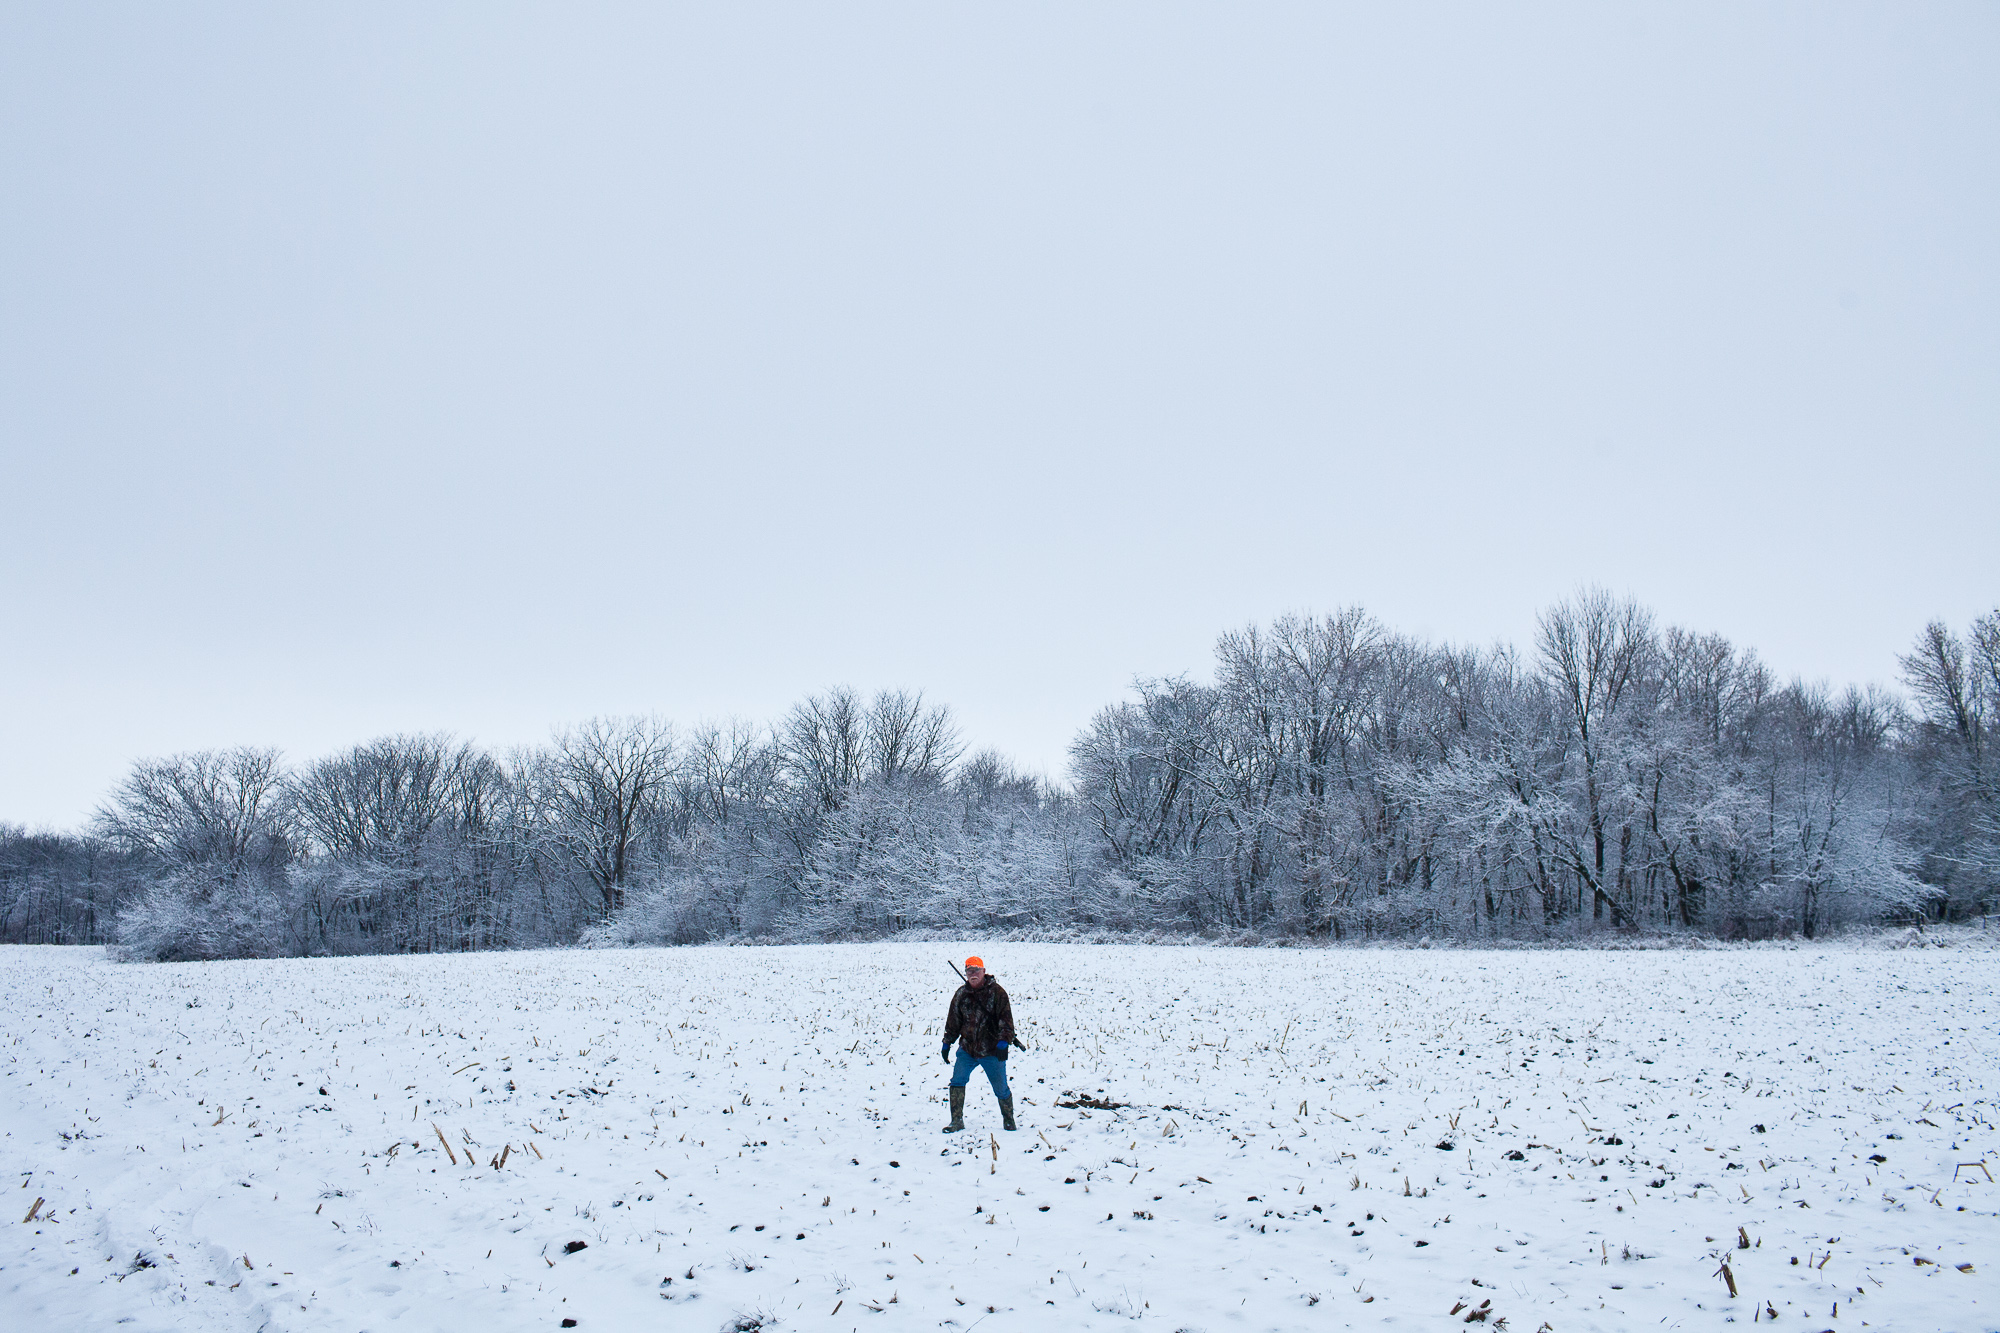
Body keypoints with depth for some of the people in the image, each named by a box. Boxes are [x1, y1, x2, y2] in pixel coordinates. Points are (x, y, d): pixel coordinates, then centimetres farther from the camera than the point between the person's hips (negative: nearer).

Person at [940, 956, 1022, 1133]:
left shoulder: (996, 992, -7)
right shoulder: (961, 994, 5)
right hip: (967, 1049, 3)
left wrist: (1003, 1042, -17)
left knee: (1001, 1089, 4)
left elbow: (1006, 1019, -8)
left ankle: (1008, 1120, 27)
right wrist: (947, 1043, 13)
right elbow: (953, 1020, 15)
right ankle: (957, 1121, -1)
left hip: (992, 1051, -3)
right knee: (957, 1081, -12)